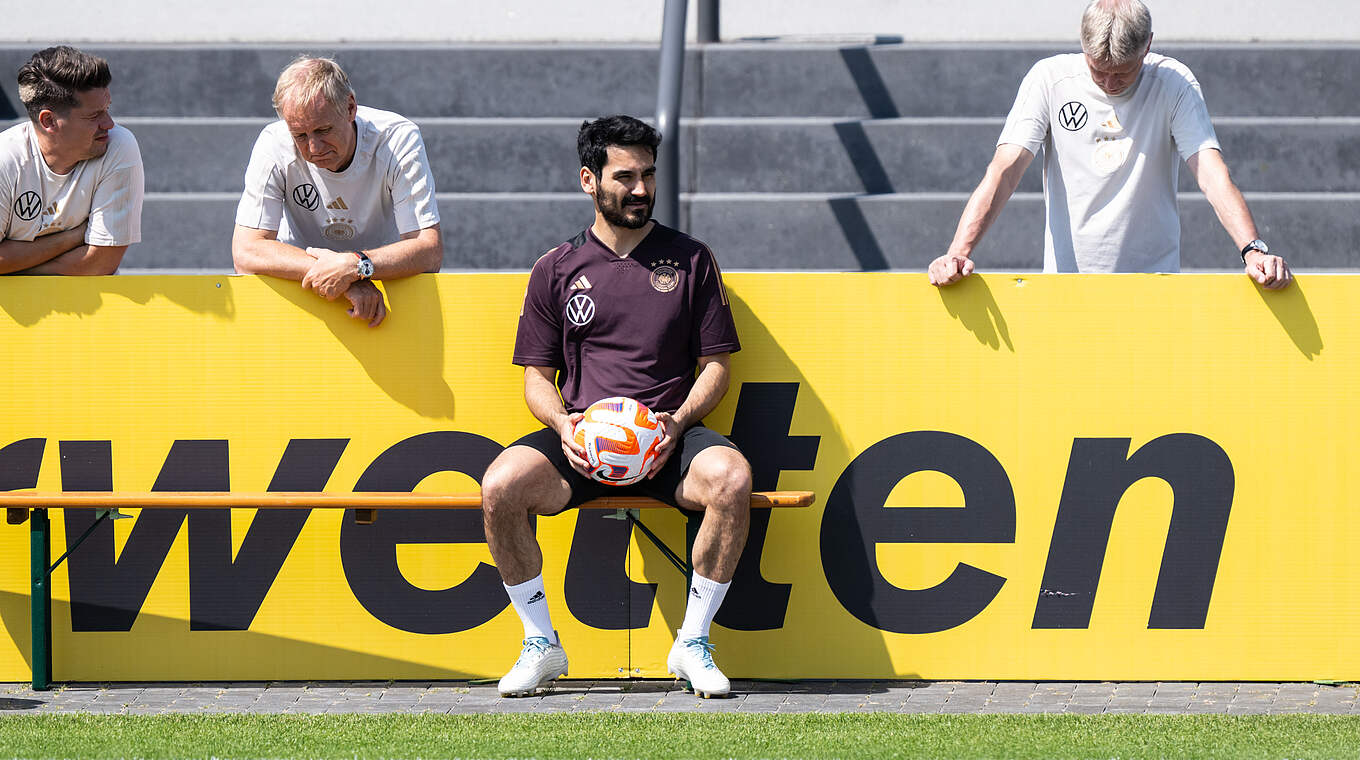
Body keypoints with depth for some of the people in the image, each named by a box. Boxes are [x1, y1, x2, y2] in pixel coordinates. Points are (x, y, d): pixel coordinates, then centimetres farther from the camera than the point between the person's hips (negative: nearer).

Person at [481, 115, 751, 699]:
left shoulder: (690, 260, 12)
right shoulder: (556, 269, 13)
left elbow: (716, 366, 10)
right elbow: (538, 377, 13)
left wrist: (679, 421, -10)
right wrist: (563, 425, -10)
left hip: (669, 436, -1)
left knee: (731, 477, -34)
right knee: (500, 486, -29)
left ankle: (692, 643, -18)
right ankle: (541, 645, -12)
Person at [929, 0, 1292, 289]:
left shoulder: (1173, 84, -2)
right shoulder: (1050, 79, -2)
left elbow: (1212, 174, -12)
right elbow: (1004, 171, -9)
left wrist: (1253, 250, -29)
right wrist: (958, 253, -24)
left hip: (1154, 281, 0)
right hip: (1068, 279, 0)